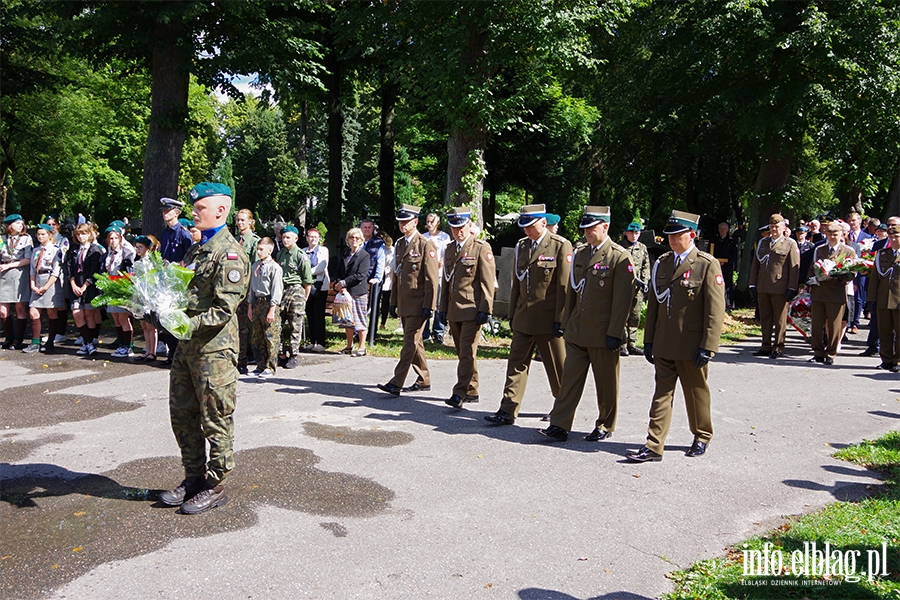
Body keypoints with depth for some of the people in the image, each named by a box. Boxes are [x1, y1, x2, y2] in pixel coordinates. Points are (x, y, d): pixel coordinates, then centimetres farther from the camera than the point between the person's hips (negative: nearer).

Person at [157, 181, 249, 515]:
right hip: (187, 346, 10)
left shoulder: (229, 253, -13)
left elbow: (224, 309, -19)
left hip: (214, 348, -10)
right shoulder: (197, 249, 17)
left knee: (216, 421, 1)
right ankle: (194, 478, 29)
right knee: (182, 415, 15)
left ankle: (215, 487, 13)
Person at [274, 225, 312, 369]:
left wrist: (304, 298, -5)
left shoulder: (301, 255, -6)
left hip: (296, 290, -6)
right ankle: (282, 354, 16)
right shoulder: (280, 253, 13)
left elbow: (307, 280, -6)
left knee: (295, 326, -1)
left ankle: (293, 356, 5)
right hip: (280, 291, 6)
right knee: (280, 324, 6)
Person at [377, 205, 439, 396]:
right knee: (415, 343, 13)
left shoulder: (426, 245, -9)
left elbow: (432, 279, -12)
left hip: (418, 305, -8)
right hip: (404, 304, 8)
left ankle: (396, 384, -9)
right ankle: (424, 381, 23)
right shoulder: (400, 244, 15)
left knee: (410, 343, -7)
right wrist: (394, 301, 15)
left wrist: (428, 306, -16)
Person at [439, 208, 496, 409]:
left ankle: (459, 394, -9)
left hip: (472, 310, -7)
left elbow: (488, 282, -9)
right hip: (454, 311, 7)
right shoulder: (450, 249, 15)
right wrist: (443, 308, 16)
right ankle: (472, 391, 21)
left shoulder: (482, 248, -5)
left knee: (467, 353, -9)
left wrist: (485, 309, -14)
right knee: (462, 353, 12)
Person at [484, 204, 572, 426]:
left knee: (556, 367, 8)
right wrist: (512, 314, 13)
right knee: (516, 363, 3)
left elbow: (564, 286, -10)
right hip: (523, 319, 5)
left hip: (549, 320, -5)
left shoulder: (561, 246, -7)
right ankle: (508, 411, 6)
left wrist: (560, 320, -13)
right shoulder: (521, 246, 11)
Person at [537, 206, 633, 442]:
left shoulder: (620, 257, -9)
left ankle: (605, 426, 23)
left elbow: (623, 299, -13)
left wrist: (615, 333, -16)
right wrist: (566, 323, 14)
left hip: (602, 333, -5)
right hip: (576, 331, 6)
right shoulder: (580, 253, 11)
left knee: (606, 384, 8)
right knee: (570, 378, 4)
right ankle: (559, 426, 6)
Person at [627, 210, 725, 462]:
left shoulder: (708, 265, -7)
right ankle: (654, 446, 4)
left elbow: (715, 310, -11)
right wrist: (649, 340, 10)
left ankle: (702, 437, 32)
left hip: (692, 345, -4)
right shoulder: (661, 263, 9)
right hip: (663, 344, 4)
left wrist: (708, 346, -15)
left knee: (696, 392, 12)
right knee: (662, 393, 4)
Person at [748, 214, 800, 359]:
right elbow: (755, 265, 17)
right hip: (762, 288, 5)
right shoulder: (762, 243, 16)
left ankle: (778, 348, 8)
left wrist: (792, 288, -10)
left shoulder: (790, 244, 2)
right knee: (765, 319, 9)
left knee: (780, 320, 1)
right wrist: (753, 284, 10)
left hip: (780, 289, -5)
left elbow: (794, 268, -3)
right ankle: (766, 346, 16)